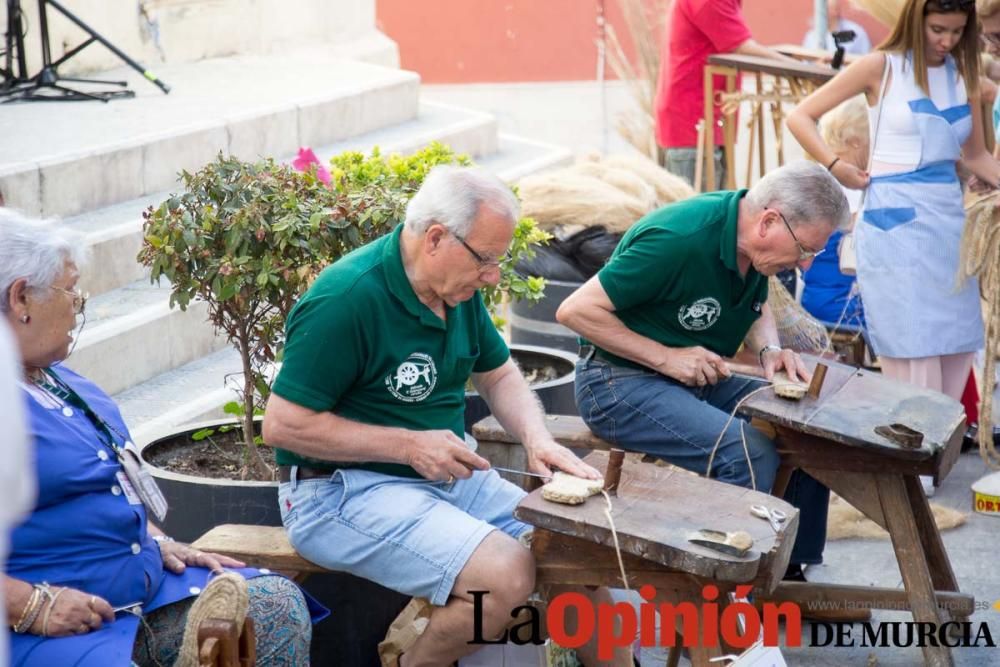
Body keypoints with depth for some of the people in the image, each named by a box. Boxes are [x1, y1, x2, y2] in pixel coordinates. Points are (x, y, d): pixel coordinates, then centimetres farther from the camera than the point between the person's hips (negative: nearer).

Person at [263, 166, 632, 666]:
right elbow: (282, 425, -20)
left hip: (447, 476, 8)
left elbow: (499, 375, 17)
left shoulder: (459, 289, 3)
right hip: (346, 490, -8)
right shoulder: (347, 300, -21)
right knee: (505, 573, -27)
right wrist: (409, 445, -20)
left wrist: (537, 439, -5)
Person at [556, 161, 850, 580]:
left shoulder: (753, 246, 0)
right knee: (747, 451, -28)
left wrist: (769, 350, -1)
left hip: (700, 381, 9)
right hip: (620, 384, -8)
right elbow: (575, 310, -22)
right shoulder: (680, 239, -25)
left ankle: (791, 570, 5)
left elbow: (756, 311, 22)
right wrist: (666, 357, -21)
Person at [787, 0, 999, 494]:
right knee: (911, 338, -3)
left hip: (949, 216, 6)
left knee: (958, 335, 7)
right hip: (894, 218, -5)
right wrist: (837, 167, -12)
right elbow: (800, 116, -4)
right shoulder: (882, 66, -5)